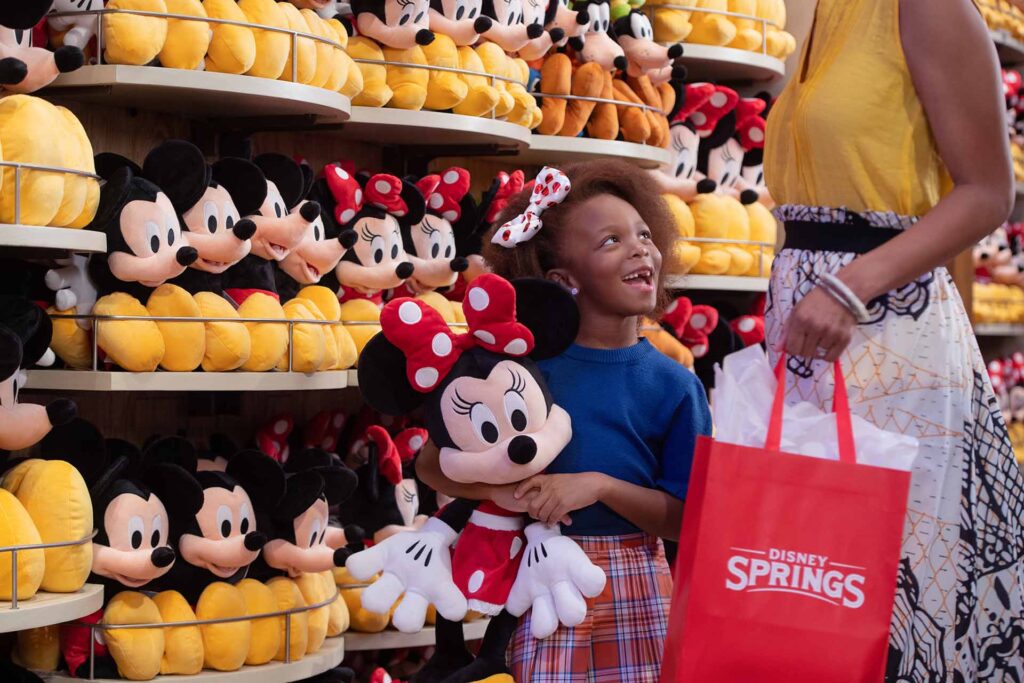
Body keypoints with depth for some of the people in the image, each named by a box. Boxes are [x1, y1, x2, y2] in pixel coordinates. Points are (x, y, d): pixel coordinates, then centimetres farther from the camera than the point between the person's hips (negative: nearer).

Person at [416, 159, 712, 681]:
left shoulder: (674, 385, -4)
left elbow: (686, 519, -5)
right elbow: (431, 463, -1)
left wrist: (601, 486, -19)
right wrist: (502, 491, -19)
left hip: (635, 593, 1)